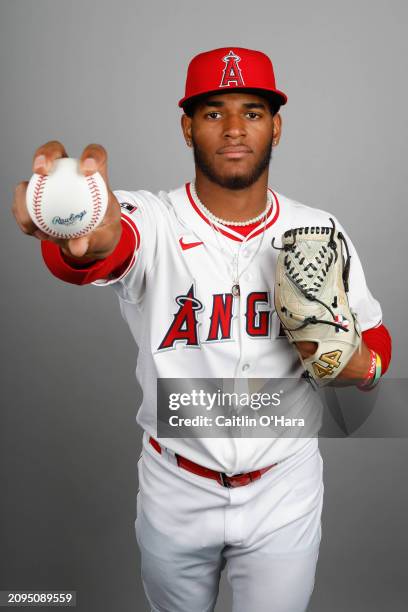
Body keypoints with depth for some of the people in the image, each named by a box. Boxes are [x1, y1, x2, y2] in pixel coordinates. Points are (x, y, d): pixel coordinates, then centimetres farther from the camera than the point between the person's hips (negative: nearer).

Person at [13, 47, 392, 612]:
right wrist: (89, 240, -65)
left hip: (284, 491, 1)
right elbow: (114, 243, -40)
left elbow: (375, 338, 5)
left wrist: (351, 362, -19)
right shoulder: (152, 222, -16)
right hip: (175, 491, 0)